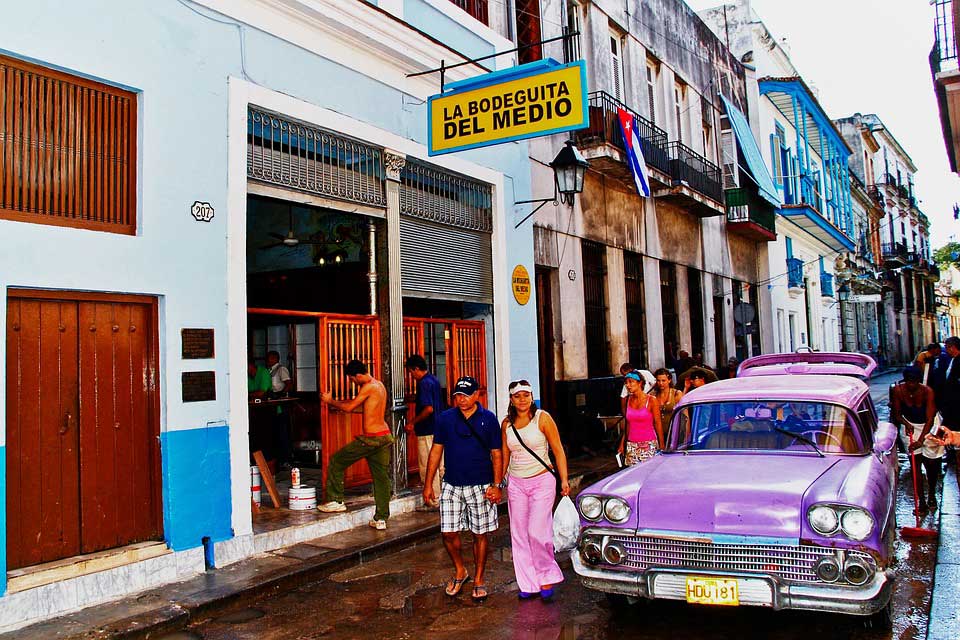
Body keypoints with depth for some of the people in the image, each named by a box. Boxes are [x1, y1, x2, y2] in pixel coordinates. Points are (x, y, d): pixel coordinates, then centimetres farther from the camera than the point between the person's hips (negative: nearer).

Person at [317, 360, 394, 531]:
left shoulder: (368, 387, -13)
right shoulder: (379, 385, 15)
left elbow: (349, 407, -10)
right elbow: (357, 403, 24)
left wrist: (330, 401, 5)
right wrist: (334, 401, 21)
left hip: (370, 438, -9)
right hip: (385, 436, 9)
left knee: (336, 462, 8)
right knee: (381, 476, 10)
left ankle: (335, 501, 15)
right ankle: (381, 519, 12)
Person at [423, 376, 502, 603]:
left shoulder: (489, 420, -3)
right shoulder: (445, 419, 1)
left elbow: (496, 455, 0)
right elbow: (436, 451, 6)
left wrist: (496, 485, -8)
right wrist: (428, 484, 4)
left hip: (480, 486, -1)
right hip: (451, 486, 2)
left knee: (480, 534, 6)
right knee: (448, 533, 1)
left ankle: (479, 579, 23)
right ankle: (460, 571, 27)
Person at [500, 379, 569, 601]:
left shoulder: (542, 418, -6)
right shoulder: (507, 424, 5)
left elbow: (558, 451, -5)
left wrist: (564, 480, -11)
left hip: (542, 481, -4)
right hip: (516, 483, 4)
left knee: (537, 532, -10)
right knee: (519, 535, 5)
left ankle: (547, 577, 12)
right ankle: (529, 584, 16)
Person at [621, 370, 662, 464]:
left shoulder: (651, 400, -5)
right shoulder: (628, 400, 7)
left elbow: (658, 424, -4)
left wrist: (662, 446, -7)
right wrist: (623, 443, 13)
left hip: (649, 445, -4)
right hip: (631, 445, 4)